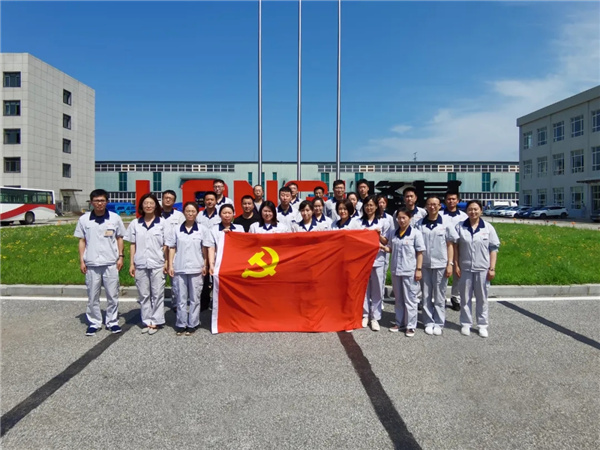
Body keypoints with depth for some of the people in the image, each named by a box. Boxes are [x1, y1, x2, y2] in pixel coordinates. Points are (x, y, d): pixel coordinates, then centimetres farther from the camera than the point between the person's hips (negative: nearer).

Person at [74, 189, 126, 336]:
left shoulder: (115, 218, 1)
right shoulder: (84, 219, 2)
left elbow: (119, 238, 8)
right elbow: (82, 241, 8)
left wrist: (120, 256, 1)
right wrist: (81, 260, 3)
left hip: (111, 263, 0)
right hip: (91, 264, 1)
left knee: (112, 295, 6)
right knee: (92, 296, 8)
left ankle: (112, 322, 19)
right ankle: (94, 323, 21)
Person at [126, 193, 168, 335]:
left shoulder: (162, 223, 0)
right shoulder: (135, 224, 7)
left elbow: (166, 245, 1)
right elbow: (132, 244, 8)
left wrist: (166, 262, -5)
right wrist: (132, 263, 4)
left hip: (157, 264, -2)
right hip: (140, 264, 3)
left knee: (157, 294, 3)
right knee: (143, 295, 9)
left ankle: (156, 321, 13)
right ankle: (147, 321, 19)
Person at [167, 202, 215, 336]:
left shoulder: (202, 229, 0)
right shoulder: (176, 230, 5)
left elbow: (208, 248, 0)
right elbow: (172, 248, 8)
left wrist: (207, 265, -6)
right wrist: (170, 265, 2)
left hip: (196, 269, -1)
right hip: (179, 268, 1)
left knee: (194, 298, 7)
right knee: (181, 298, 8)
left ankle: (192, 324, 17)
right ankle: (181, 324, 17)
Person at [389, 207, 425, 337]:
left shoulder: (416, 233, -5)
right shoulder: (394, 233, 8)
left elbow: (420, 253, -6)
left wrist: (419, 269, -10)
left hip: (410, 271, -5)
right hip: (395, 270, 5)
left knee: (410, 299, 3)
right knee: (398, 299, 14)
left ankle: (411, 326, 11)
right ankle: (399, 322, 25)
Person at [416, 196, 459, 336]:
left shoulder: (446, 224, -1)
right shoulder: (419, 224, 1)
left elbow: (450, 245, 2)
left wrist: (450, 264, -4)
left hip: (441, 265, -1)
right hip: (424, 265, 1)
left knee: (439, 297, 7)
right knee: (426, 296, 8)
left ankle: (439, 324, 17)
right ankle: (428, 323, 19)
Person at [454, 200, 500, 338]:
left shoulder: (488, 227, -1)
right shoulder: (460, 227, 0)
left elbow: (494, 248, 0)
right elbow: (455, 247, 3)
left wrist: (492, 268, -5)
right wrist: (456, 266, -2)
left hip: (482, 269, 0)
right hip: (465, 268, 1)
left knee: (482, 298, 9)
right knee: (465, 298, 9)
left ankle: (483, 325, 20)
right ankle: (466, 324, 21)